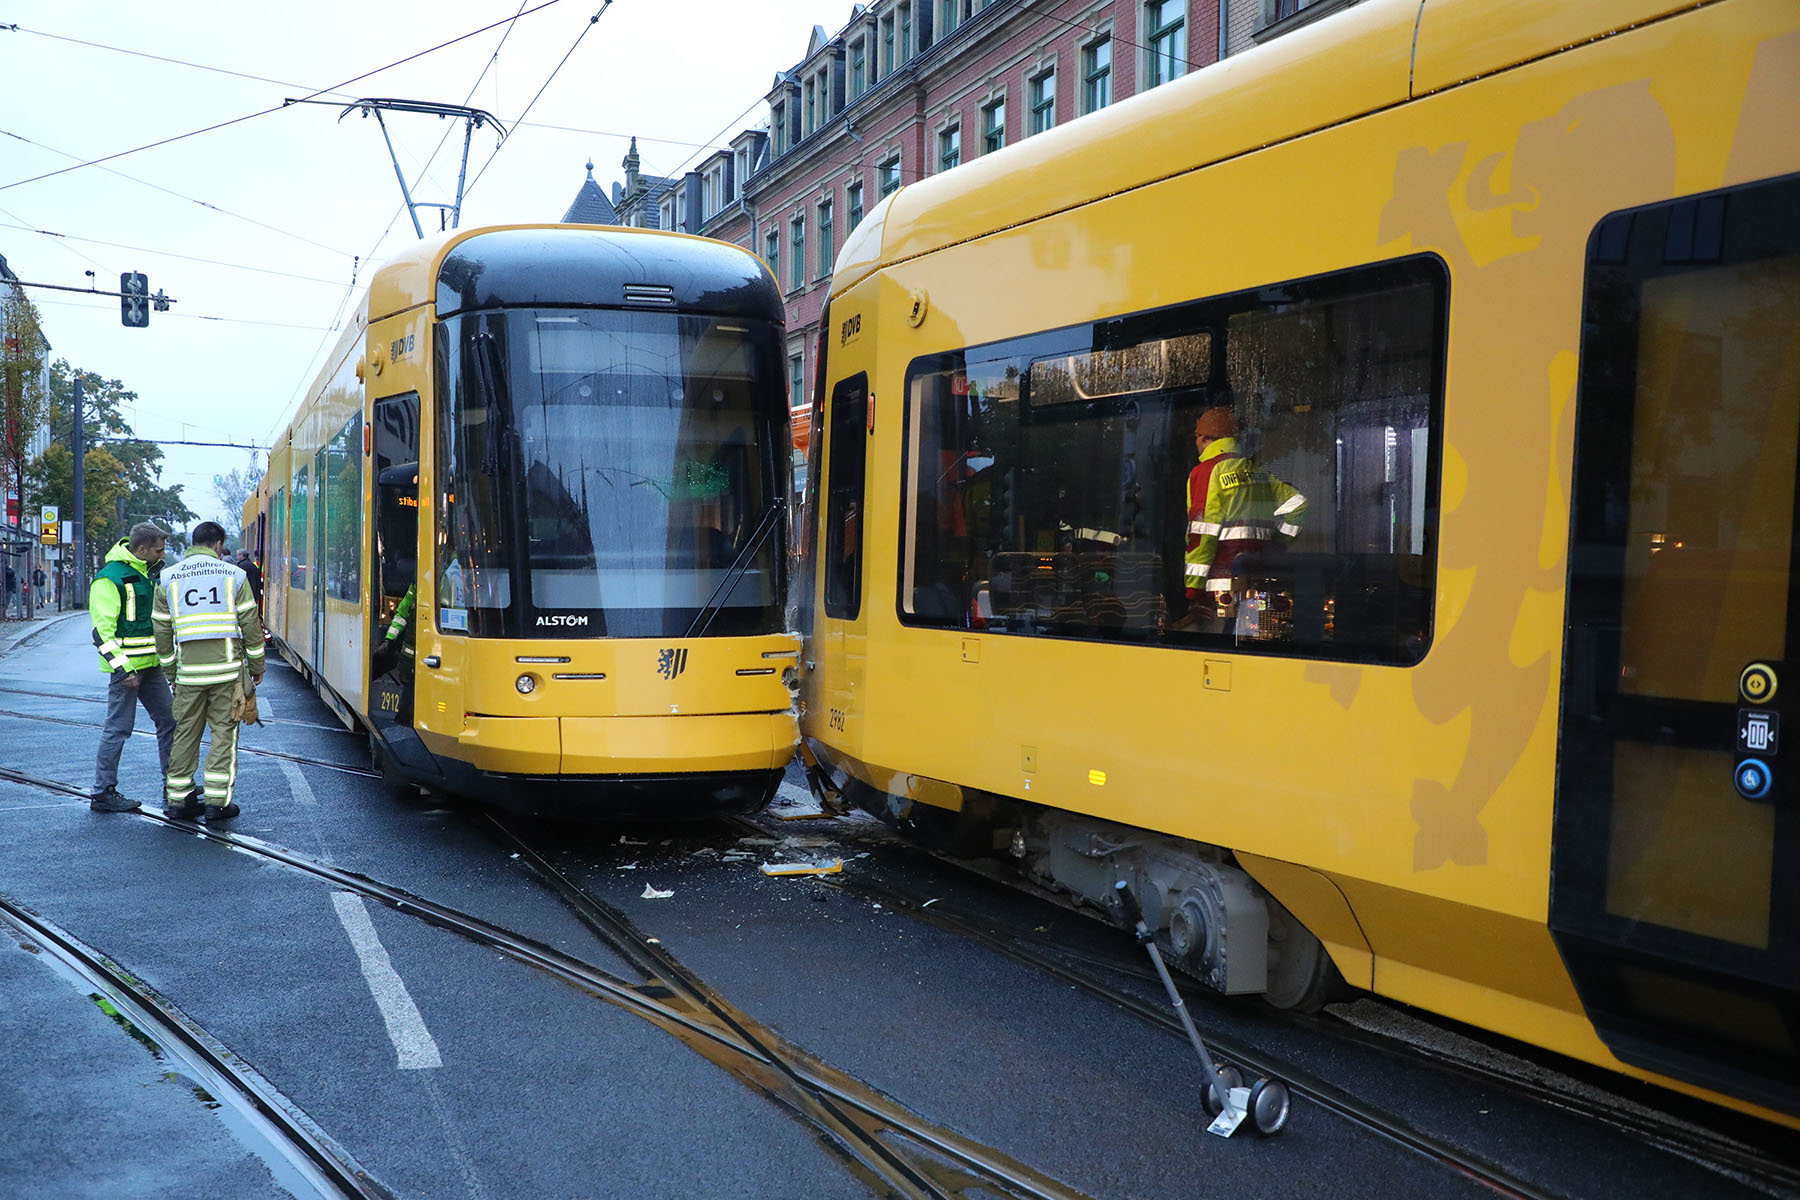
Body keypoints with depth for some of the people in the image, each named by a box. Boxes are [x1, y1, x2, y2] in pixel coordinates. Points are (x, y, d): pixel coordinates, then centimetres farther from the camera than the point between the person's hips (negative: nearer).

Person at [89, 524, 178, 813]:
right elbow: (102, 631, -17)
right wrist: (122, 669, -22)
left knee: (168, 719, 11)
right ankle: (103, 794, 6)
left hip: (152, 665, 9)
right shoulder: (110, 579, -14)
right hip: (126, 667, -9)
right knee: (118, 727, -3)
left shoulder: (149, 574, 13)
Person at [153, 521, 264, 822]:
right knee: (224, 730, 2)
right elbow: (250, 624, 2)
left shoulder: (168, 579, 10)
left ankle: (178, 798, 15)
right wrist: (256, 666, 11)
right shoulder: (233, 574, 4)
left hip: (188, 670, 2)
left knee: (186, 731, 11)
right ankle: (217, 801, -1)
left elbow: (162, 630, 10)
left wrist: (171, 673, 19)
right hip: (226, 667, -2)